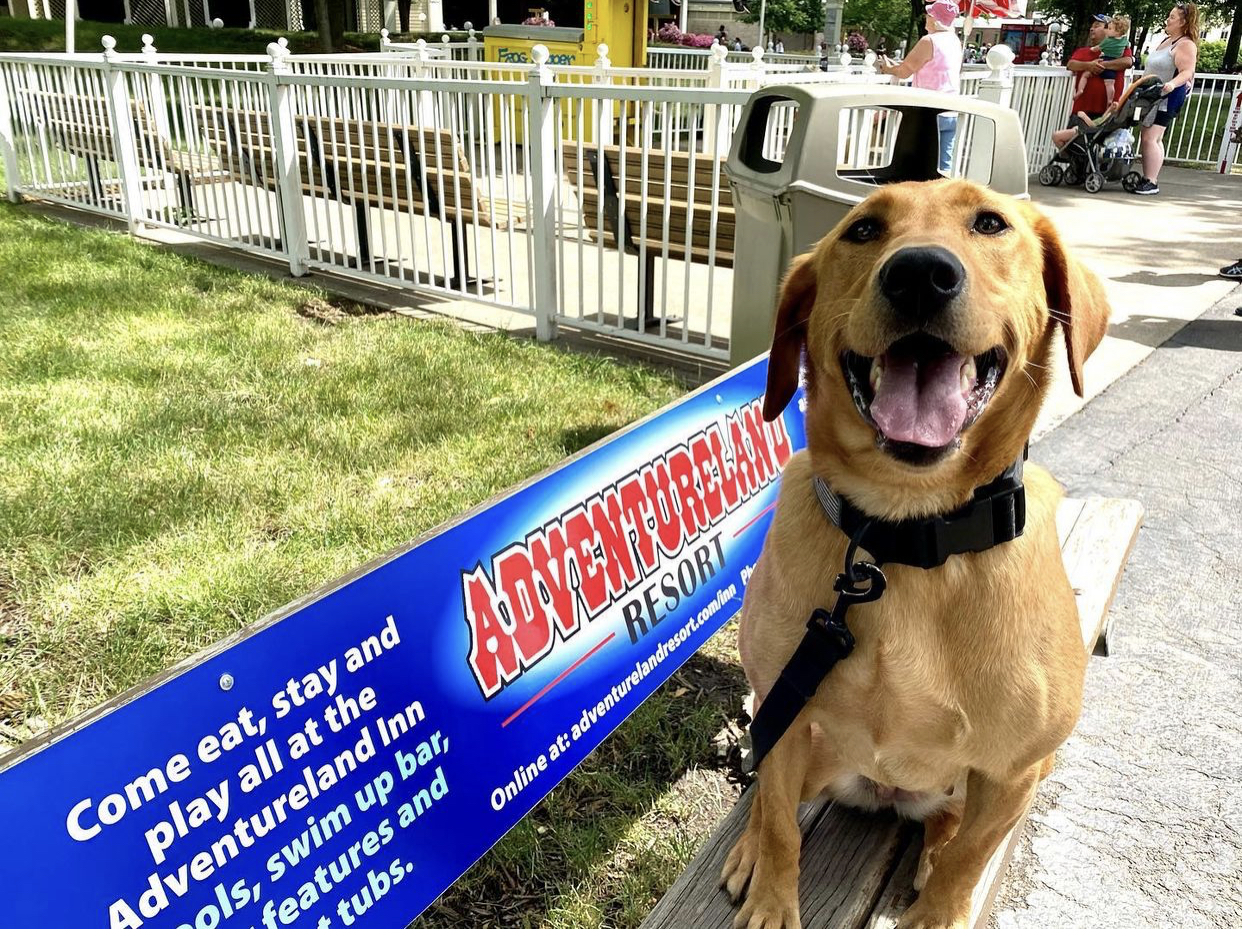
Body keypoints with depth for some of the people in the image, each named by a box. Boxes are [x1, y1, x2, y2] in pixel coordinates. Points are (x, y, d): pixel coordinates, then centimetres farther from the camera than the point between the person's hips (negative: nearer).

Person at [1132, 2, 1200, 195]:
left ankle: (1151, 182, -17)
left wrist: (1172, 83, -41)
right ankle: (1149, 179, 15)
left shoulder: (1185, 45, -13)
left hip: (1168, 97, -10)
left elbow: (1187, 72, -24)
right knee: (1154, 138, 11)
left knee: (1150, 138, -16)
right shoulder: (1167, 40, 16)